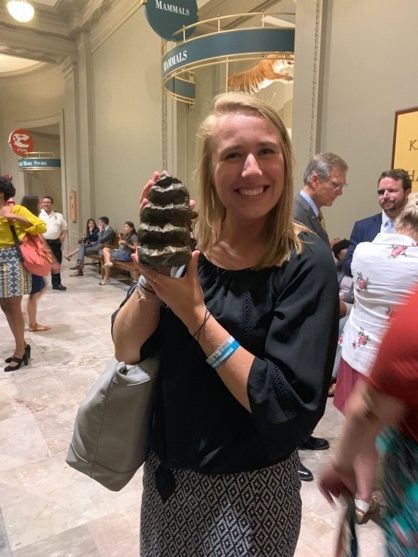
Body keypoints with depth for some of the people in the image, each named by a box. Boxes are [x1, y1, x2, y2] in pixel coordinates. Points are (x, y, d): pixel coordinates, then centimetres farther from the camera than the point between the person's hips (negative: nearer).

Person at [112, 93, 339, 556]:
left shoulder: (306, 263, -19)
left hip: (251, 487, -4)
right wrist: (154, 260, -22)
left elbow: (288, 408, -24)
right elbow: (127, 351, -9)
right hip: (165, 472, 5)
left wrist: (194, 313, -27)